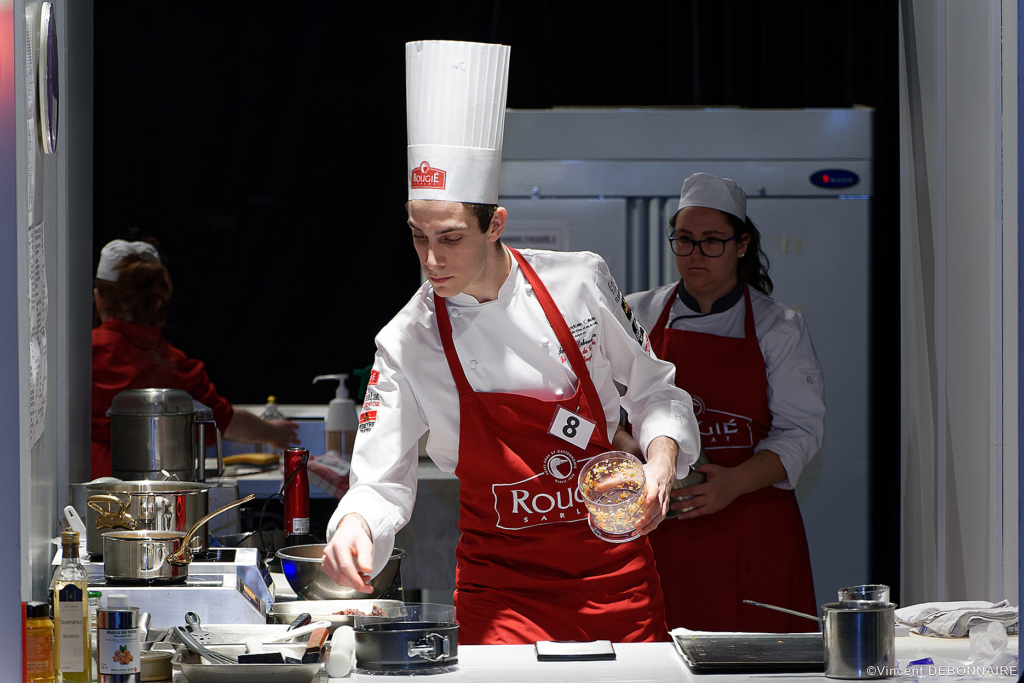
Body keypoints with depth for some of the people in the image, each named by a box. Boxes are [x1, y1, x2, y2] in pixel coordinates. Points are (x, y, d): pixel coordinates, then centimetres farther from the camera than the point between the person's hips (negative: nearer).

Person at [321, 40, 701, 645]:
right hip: (502, 586, -1)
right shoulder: (407, 344, -9)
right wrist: (356, 524, -29)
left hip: (616, 572, 1)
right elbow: (383, 483, -7)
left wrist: (660, 463, -12)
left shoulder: (580, 282, -7)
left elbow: (654, 390, 6)